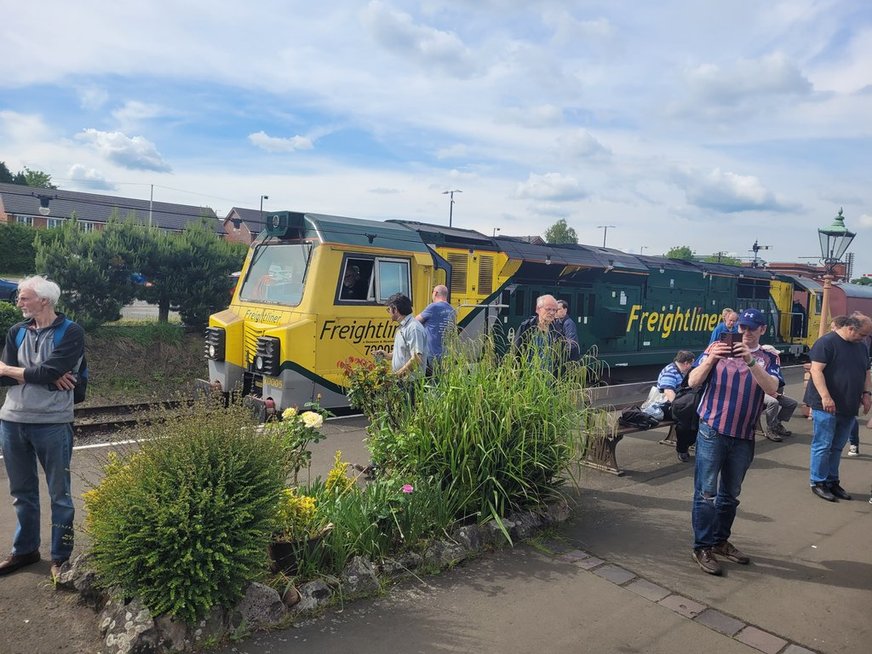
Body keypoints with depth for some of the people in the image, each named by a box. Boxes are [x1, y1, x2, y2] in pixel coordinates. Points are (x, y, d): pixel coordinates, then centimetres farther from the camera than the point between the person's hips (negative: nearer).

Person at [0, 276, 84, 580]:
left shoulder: (71, 332, -8)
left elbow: (47, 372, -19)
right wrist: (45, 376, -15)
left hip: (52, 424, -5)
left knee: (59, 494, 6)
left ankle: (61, 556, 19)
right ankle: (25, 550, 34)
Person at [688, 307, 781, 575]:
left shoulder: (768, 359, 5)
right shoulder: (718, 348, 0)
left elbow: (772, 388, -13)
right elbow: (693, 382, -6)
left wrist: (751, 361, -26)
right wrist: (710, 359, -23)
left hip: (744, 437, 3)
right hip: (712, 432, -3)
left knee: (730, 494, 15)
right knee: (706, 492, -1)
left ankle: (720, 541, 29)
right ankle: (702, 547, 8)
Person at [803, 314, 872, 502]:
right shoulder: (826, 342, -11)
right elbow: (816, 370, -17)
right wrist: (825, 397, -23)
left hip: (848, 407, 7)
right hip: (826, 406, -7)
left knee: (837, 447, 13)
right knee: (823, 446, -1)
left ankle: (832, 481, 23)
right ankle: (818, 482, 9)